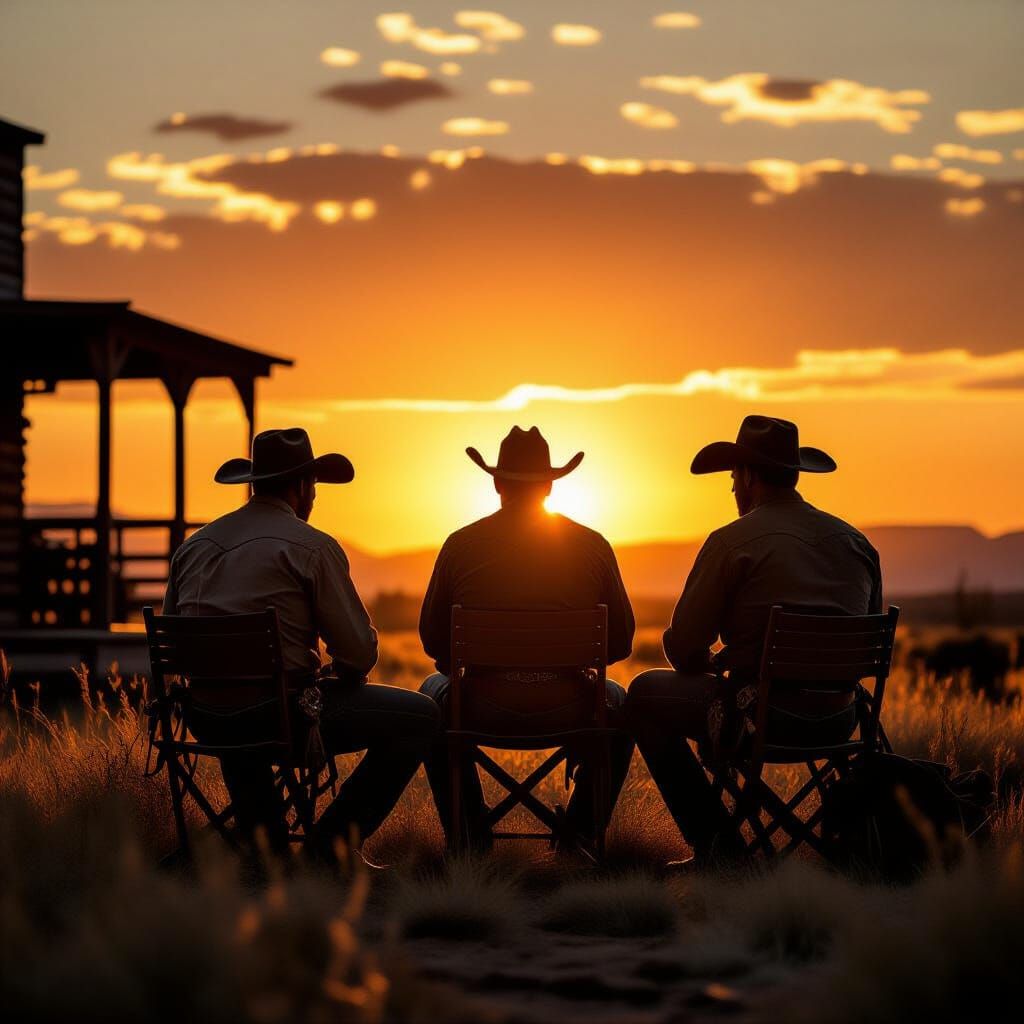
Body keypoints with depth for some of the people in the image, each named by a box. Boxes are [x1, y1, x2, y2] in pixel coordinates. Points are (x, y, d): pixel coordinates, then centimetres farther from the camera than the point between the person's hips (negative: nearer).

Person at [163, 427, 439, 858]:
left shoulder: (195, 544, 10)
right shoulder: (313, 547, -7)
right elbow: (359, 650, -8)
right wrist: (336, 675, 17)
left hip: (205, 721, 7)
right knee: (420, 717, 5)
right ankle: (332, 844, 4)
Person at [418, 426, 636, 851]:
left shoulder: (460, 545, -4)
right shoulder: (594, 546, -3)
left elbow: (433, 641, 3)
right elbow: (620, 643, 3)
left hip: (485, 709, 0)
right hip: (568, 711, 0)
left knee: (434, 693, 36)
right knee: (618, 704, 36)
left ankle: (471, 837, 32)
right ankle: (581, 833, 28)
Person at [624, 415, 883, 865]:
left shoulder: (732, 542, -8)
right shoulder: (854, 541, 10)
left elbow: (683, 649, -5)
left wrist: (712, 668, 20)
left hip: (766, 718, -7)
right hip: (840, 720, 7)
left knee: (644, 695, 16)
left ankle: (716, 846, 9)